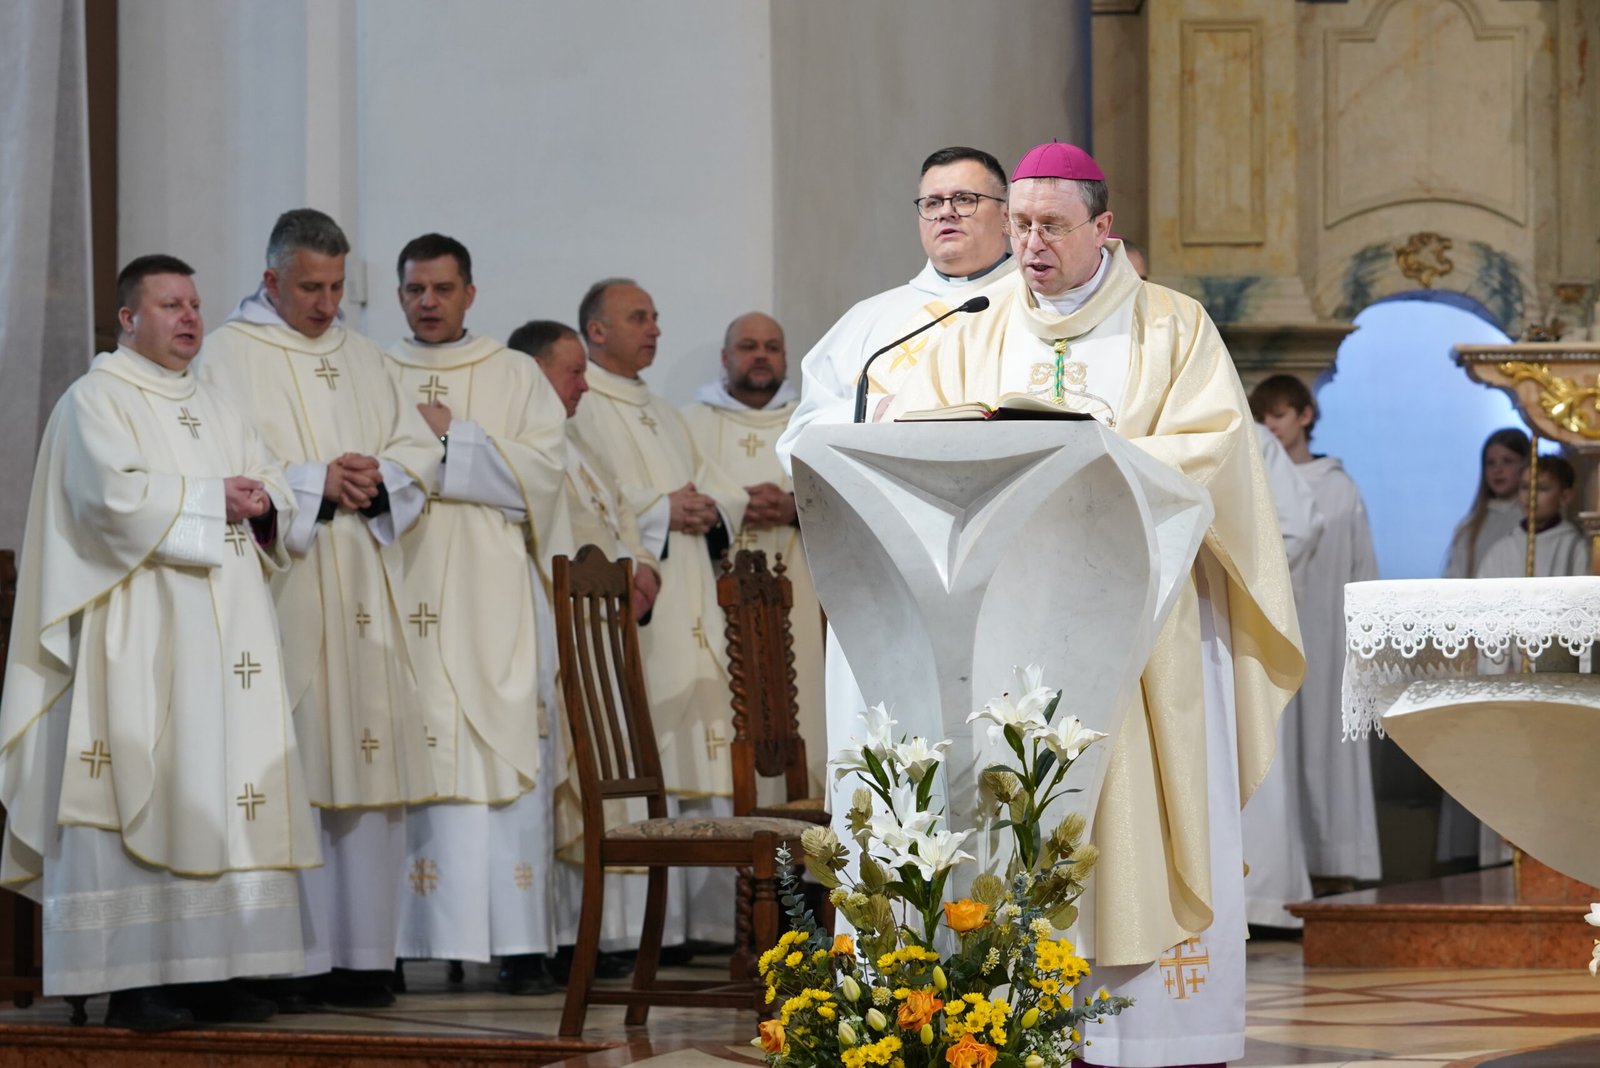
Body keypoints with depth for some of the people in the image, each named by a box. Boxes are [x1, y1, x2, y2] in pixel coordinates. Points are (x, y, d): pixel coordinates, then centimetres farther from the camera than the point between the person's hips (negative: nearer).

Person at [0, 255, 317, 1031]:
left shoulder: (213, 409, 22)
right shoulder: (97, 400, -1)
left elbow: (276, 494, 17)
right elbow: (118, 495, -17)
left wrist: (261, 506, -5)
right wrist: (213, 500, -9)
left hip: (223, 636, 7)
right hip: (140, 637, -7)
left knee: (221, 795, 3)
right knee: (141, 798, -10)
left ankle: (210, 973, 4)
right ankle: (133, 982, -10)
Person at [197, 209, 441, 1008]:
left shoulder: (360, 356, 19)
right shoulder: (228, 355, 2)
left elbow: (420, 448, 16)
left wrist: (378, 480, -4)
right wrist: (315, 483, -13)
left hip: (362, 592, 5)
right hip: (277, 587, -5)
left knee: (369, 758, 1)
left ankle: (361, 953, 4)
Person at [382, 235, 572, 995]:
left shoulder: (514, 376, 12)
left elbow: (543, 469, -1)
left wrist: (452, 439, -6)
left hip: (493, 605, -1)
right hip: (404, 598, 1)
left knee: (506, 759, -8)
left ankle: (518, 946, -9)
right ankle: (411, 940, -6)